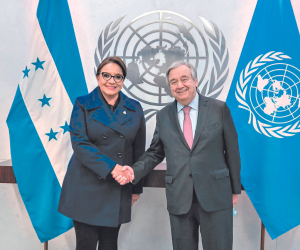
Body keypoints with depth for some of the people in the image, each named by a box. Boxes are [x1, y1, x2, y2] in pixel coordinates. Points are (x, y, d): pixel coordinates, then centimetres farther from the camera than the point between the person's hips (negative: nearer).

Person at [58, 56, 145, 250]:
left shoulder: (135, 109, 7)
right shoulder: (83, 105, 0)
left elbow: (139, 151, 10)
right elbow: (79, 142, -12)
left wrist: (137, 188, 11)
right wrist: (110, 167, -21)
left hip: (118, 189, 2)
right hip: (87, 187, -2)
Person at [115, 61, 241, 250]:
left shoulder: (219, 109, -1)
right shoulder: (163, 116, 7)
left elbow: (232, 151, 3)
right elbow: (155, 153, 11)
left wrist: (235, 189, 6)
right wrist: (135, 171, -7)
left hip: (216, 196, -2)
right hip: (179, 200, 2)